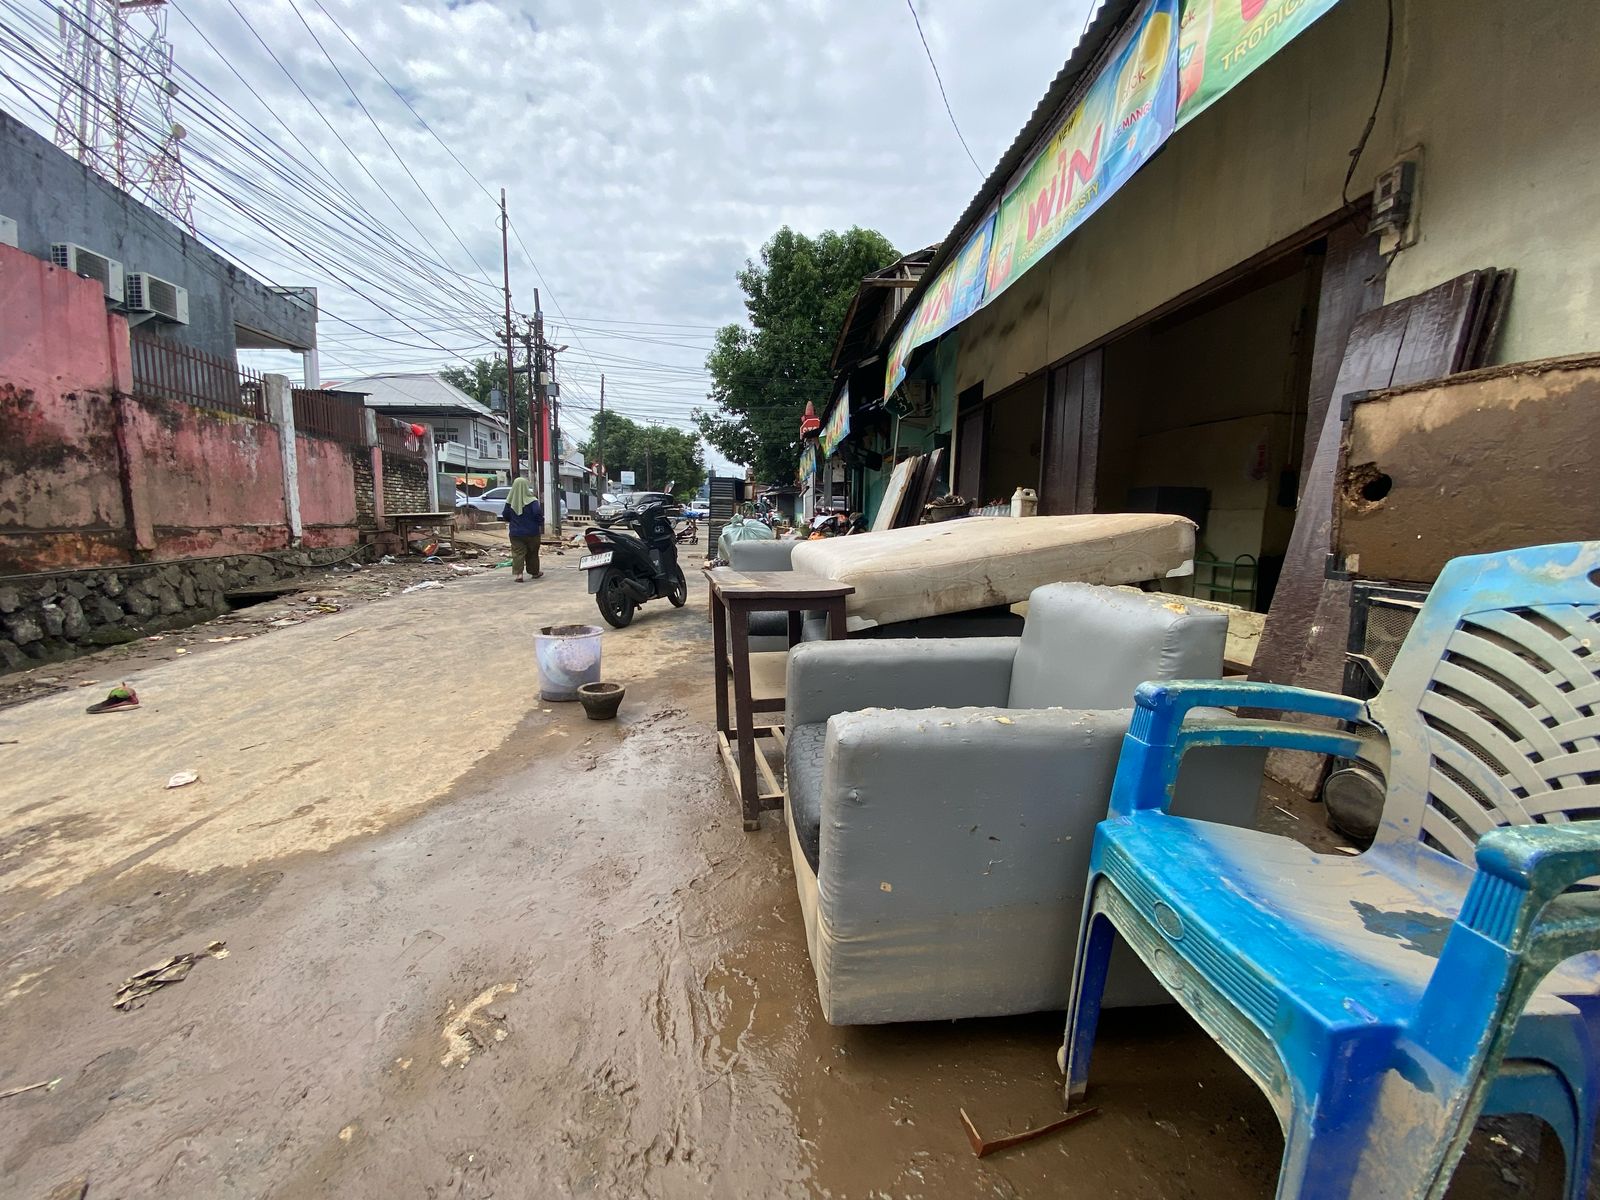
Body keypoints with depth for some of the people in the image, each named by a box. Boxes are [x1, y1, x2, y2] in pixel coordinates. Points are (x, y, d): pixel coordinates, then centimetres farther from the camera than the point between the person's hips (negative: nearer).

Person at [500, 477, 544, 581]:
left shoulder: (510, 501, -1)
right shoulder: (531, 500, -13)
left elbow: (505, 516, 7)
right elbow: (538, 513, -20)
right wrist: (540, 523, -1)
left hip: (516, 533, 2)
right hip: (531, 532, -2)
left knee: (517, 553, 1)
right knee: (532, 553, 14)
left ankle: (517, 574, -12)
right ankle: (534, 572, 27)